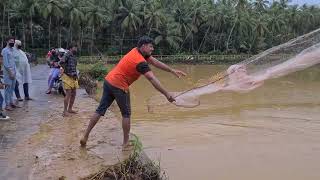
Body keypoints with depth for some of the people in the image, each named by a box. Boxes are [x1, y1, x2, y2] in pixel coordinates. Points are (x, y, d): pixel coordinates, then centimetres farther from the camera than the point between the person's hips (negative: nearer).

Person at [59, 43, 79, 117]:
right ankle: (65, 111, -5)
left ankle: (70, 109, 22)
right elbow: (61, 63, -24)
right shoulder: (67, 54, -10)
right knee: (68, 93, -10)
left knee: (73, 93, 11)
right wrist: (66, 70, -16)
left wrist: (76, 74, 8)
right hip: (67, 76, -8)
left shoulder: (74, 56, 15)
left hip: (73, 77, 8)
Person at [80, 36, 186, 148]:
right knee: (126, 114, 6)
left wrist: (172, 71, 11)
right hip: (119, 86, -9)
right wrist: (167, 94, -28)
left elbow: (154, 61, 11)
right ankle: (126, 143, 13)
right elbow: (152, 79, -27)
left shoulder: (137, 51, 7)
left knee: (100, 110, 11)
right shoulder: (140, 62, -19)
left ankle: (85, 136, 14)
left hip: (108, 81, 9)